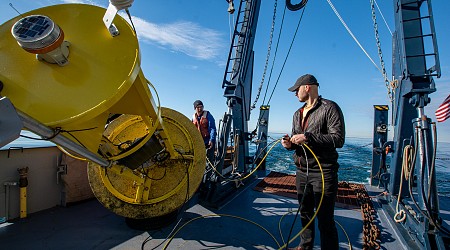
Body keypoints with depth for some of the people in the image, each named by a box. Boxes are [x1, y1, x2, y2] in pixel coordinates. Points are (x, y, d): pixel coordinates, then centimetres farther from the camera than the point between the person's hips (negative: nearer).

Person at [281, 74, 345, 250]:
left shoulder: (330, 108, -8)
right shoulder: (298, 114, 16)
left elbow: (338, 139, -17)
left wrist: (308, 137, -22)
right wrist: (289, 144, -2)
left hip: (323, 173, -7)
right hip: (302, 172, 8)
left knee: (325, 219, -1)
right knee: (305, 213, 20)